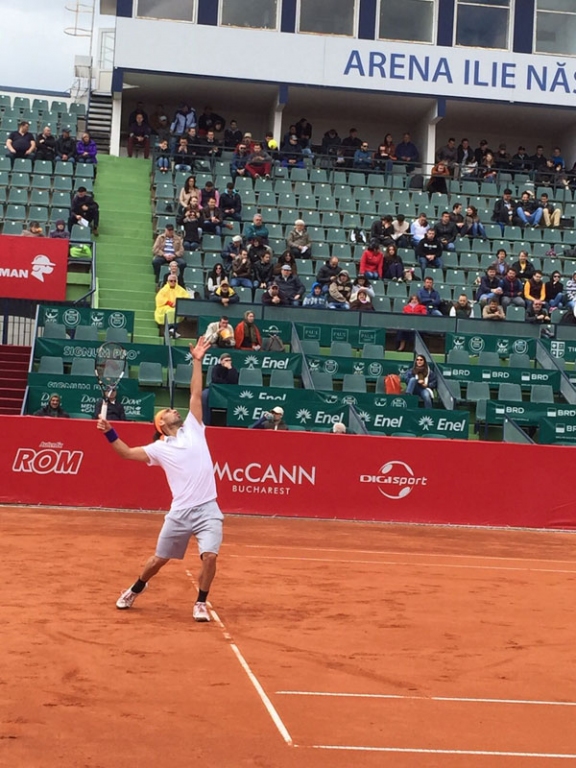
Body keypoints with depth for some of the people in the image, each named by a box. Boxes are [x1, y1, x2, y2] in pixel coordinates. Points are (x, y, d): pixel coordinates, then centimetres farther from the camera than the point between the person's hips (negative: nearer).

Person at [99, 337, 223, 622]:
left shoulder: (193, 428, 9)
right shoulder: (159, 448, 8)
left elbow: (196, 395, 7)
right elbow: (127, 453, 10)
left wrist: (197, 362, 5)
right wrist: (109, 432, -3)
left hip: (207, 509, 0)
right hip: (180, 512, 0)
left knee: (209, 556, -17)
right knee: (159, 559, 12)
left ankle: (200, 603, 4)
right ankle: (134, 591, 39)